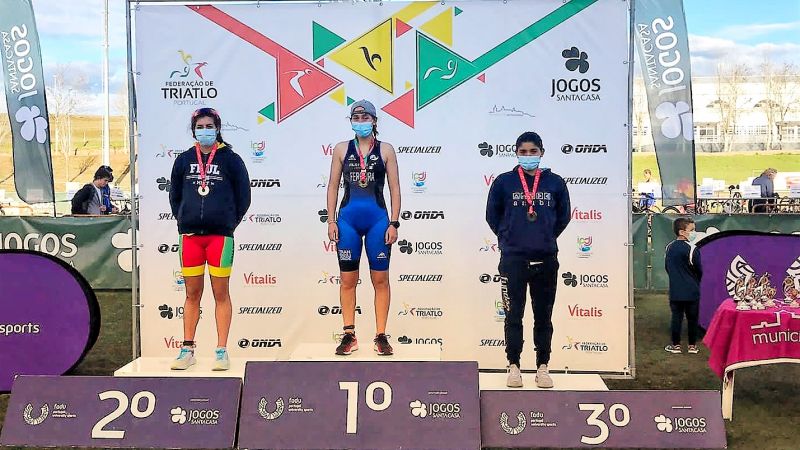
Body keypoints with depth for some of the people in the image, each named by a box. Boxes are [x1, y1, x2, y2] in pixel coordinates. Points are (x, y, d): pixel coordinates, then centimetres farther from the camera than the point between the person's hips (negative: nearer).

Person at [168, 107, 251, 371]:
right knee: (192, 294, 8)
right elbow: (174, 194, 19)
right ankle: (187, 350, 16)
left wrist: (230, 223, 1)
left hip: (220, 234, -3)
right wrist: (182, 221, 9)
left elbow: (243, 196, 6)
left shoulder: (230, 159, 3)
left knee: (221, 293, 1)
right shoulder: (184, 160, 11)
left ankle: (222, 351, 7)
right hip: (190, 235, 3)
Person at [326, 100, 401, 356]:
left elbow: (394, 189, 3)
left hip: (378, 220, -1)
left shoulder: (385, 150, 4)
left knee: (380, 279, 3)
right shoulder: (342, 149, 7)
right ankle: (349, 335, 15)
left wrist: (394, 223, -4)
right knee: (348, 280, 5)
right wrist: (331, 221, 0)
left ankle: (381, 336, 11)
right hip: (348, 219, 1)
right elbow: (333, 186, 8)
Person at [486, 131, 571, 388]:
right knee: (513, 316, 3)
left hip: (546, 259, 1)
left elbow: (563, 216, 15)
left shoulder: (555, 183, 5)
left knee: (543, 316, 8)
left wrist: (547, 238, 11)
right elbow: (492, 215, 10)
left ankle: (542, 367, 18)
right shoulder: (504, 182, 2)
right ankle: (514, 366, 13)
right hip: (513, 259, -1)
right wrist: (508, 238, 9)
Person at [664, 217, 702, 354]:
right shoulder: (691, 249, -15)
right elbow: (699, 271, -7)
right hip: (691, 291, -4)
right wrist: (695, 281, 13)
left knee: (676, 317, 8)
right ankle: (692, 345, 14)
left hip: (675, 290, 4)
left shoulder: (669, 247, 2)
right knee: (692, 318, 7)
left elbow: (667, 267, 11)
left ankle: (676, 345, 12)